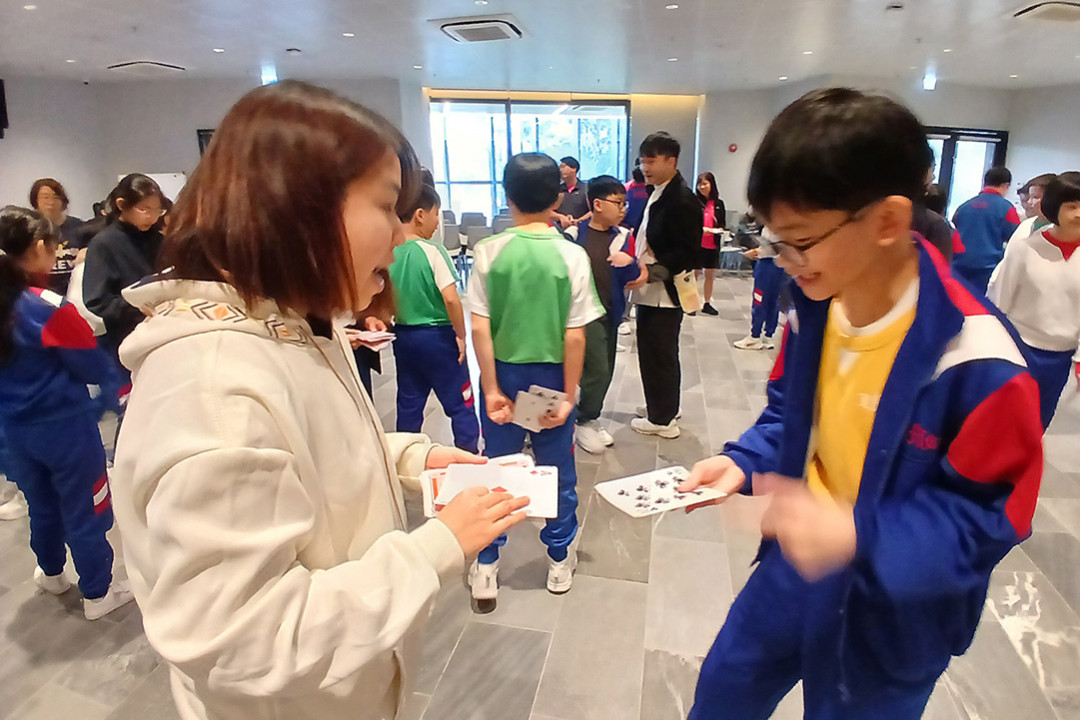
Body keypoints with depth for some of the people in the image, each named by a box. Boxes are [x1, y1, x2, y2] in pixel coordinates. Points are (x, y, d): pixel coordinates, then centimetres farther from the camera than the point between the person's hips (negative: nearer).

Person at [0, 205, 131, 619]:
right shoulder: (51, 308, -22)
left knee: (42, 506, 25)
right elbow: (96, 369, -15)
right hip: (67, 426, -7)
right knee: (84, 511, 7)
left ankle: (51, 573, 44)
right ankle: (98, 593, 20)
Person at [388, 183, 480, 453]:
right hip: (437, 336, -6)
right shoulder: (432, 251, -17)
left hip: (403, 336, 6)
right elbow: (451, 299, -23)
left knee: (409, 404, 17)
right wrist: (461, 335, -11)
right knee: (460, 403, 9)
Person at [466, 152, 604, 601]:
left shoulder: (489, 252, -9)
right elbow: (575, 336, -12)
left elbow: (479, 329, -11)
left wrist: (491, 389, -5)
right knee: (557, 472, 16)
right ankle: (560, 560, 33)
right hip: (551, 376, 0)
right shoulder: (572, 256, -11)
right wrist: (568, 395, -4)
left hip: (504, 374, 1)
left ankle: (485, 567, 27)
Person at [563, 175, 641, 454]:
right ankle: (584, 422, 13)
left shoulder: (623, 237, 0)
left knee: (606, 370, 13)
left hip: (611, 313, 5)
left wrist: (629, 262, -20)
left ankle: (589, 419, 32)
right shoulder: (574, 235, -11)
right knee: (597, 369, -9)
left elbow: (632, 277, -1)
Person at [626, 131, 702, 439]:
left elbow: (688, 254, -20)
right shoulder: (659, 193, 12)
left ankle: (662, 419, 15)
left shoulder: (682, 200, -17)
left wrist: (651, 272, -28)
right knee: (652, 352, 19)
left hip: (664, 293, -9)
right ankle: (662, 407, 35)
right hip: (651, 291, 9)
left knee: (659, 355, 1)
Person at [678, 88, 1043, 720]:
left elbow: (987, 518, -22)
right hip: (795, 570, 6)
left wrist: (860, 538, -37)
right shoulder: (812, 310, -9)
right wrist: (744, 463, -12)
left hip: (889, 619, -5)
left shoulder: (976, 358, -28)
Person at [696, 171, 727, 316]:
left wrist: (720, 229, -8)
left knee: (710, 275, 11)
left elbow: (723, 224, 13)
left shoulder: (719, 204, 5)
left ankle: (707, 303, 23)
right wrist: (701, 229, -20)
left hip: (713, 245, 3)